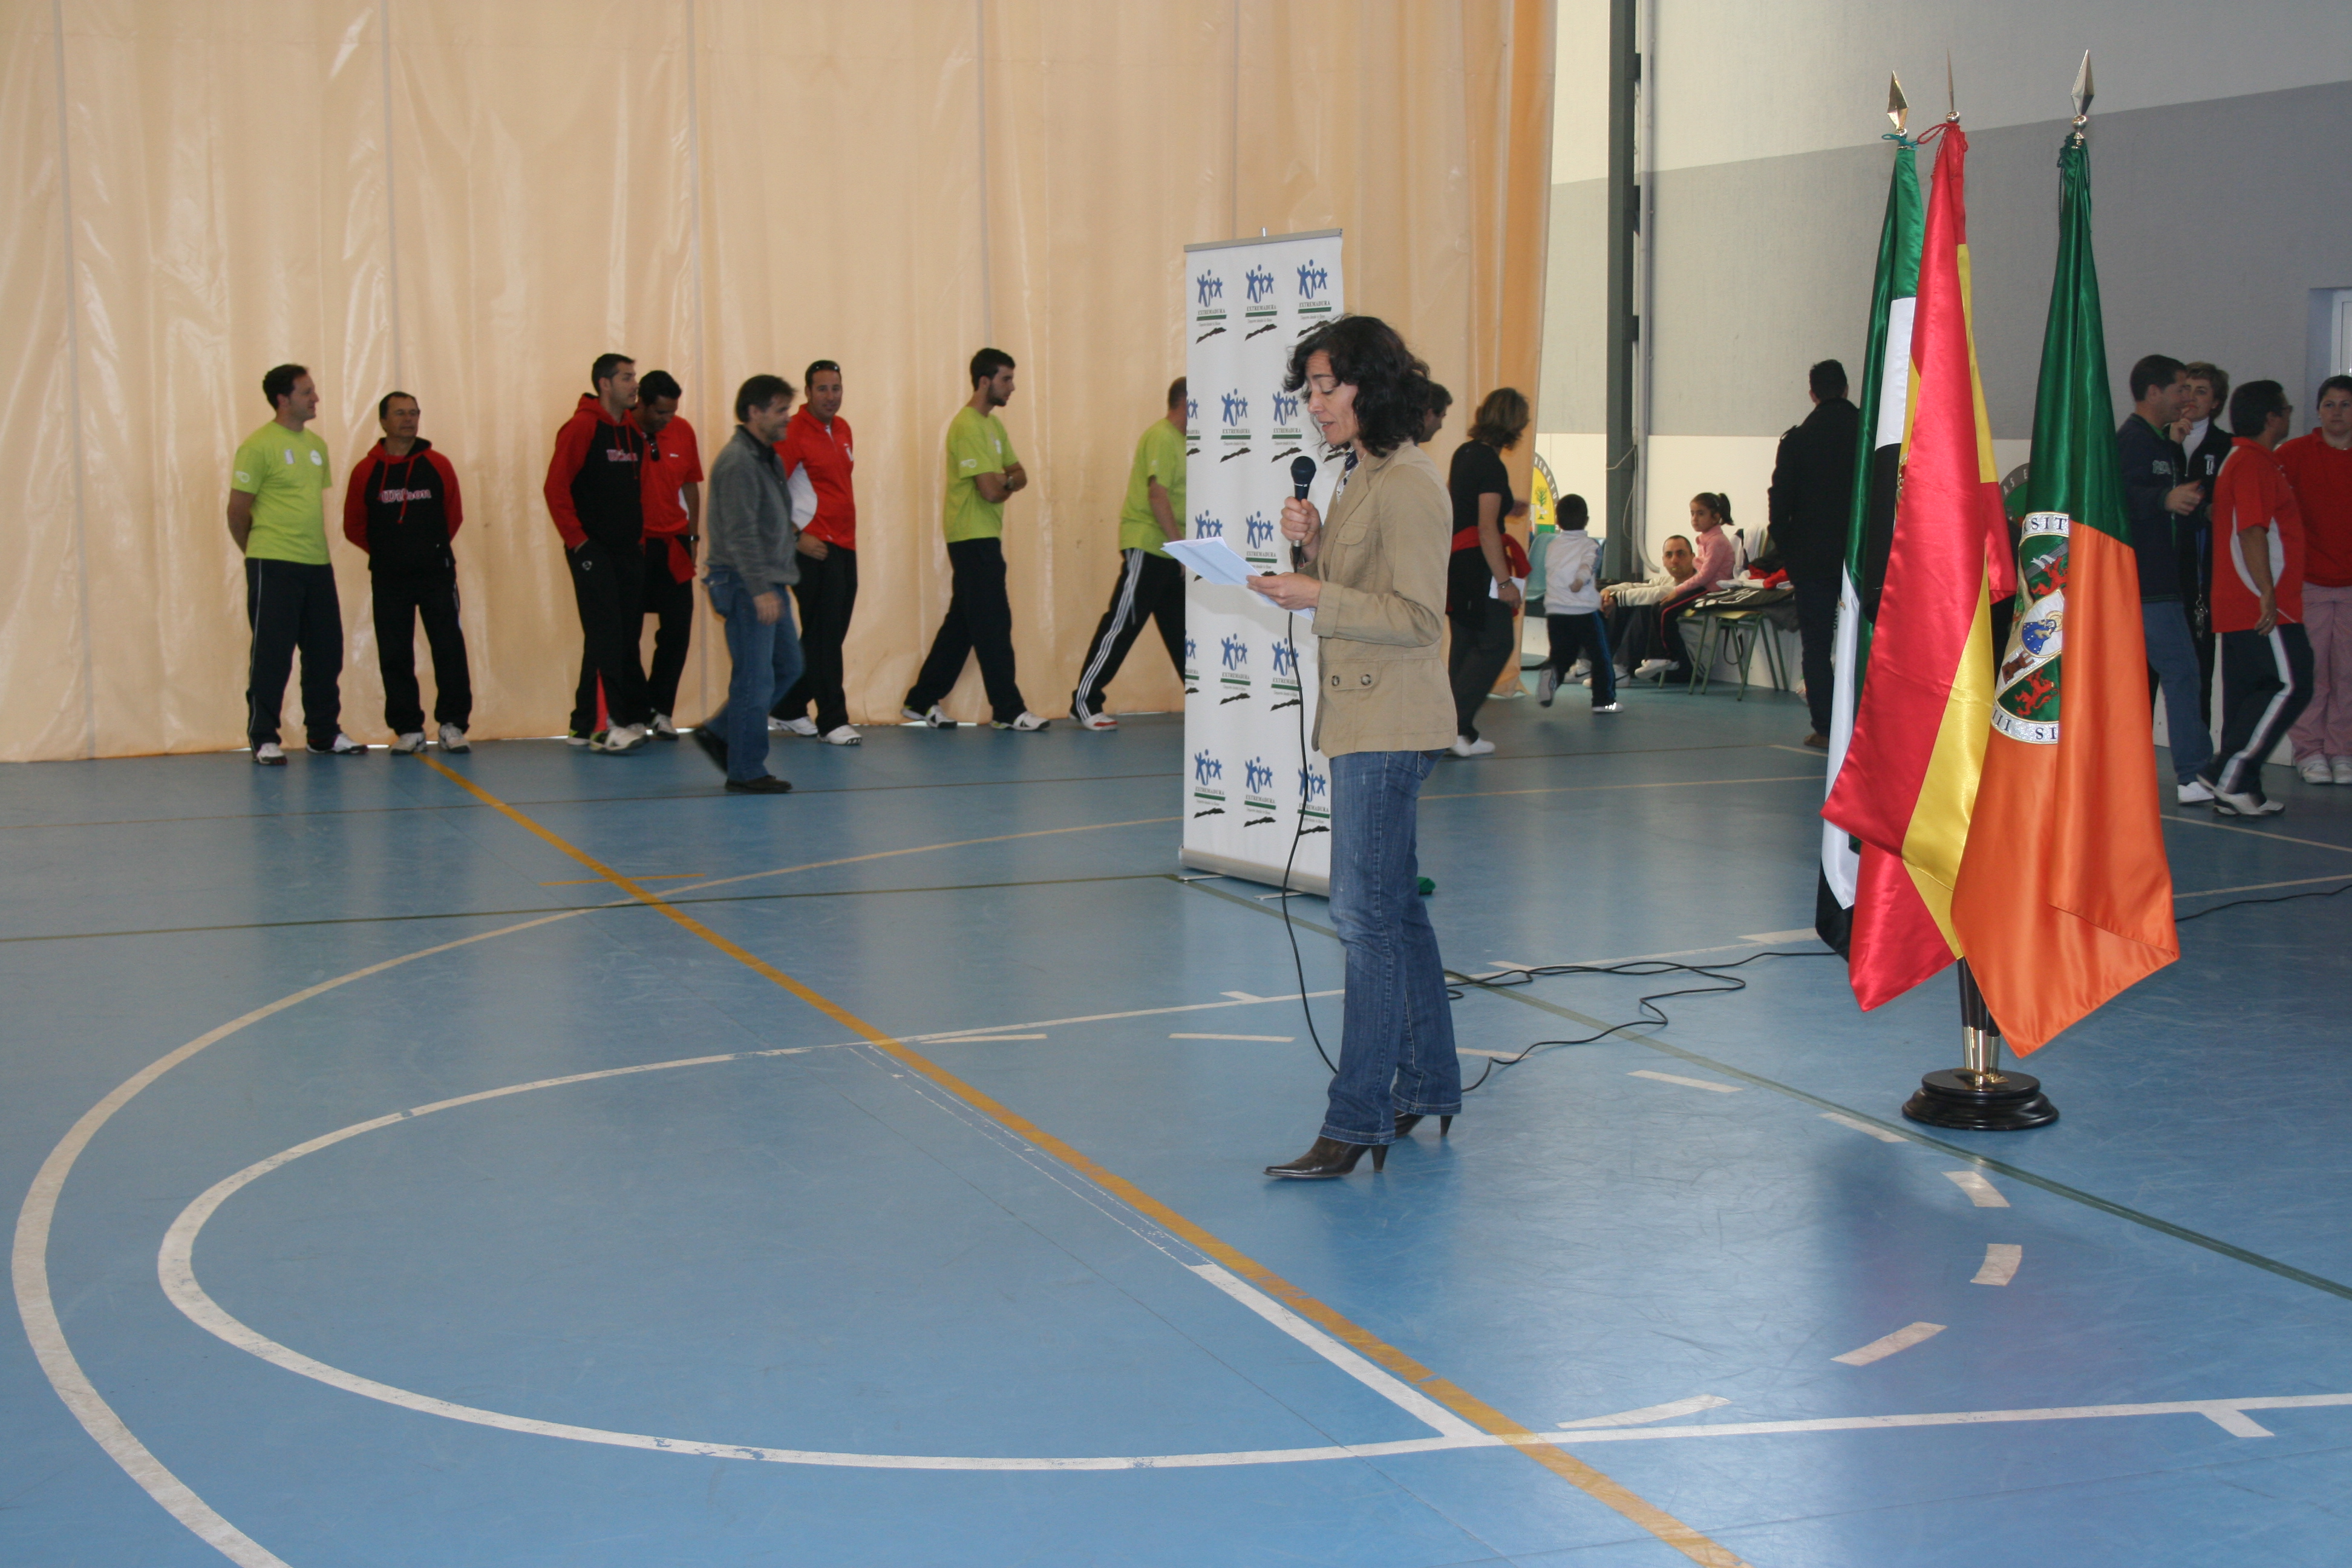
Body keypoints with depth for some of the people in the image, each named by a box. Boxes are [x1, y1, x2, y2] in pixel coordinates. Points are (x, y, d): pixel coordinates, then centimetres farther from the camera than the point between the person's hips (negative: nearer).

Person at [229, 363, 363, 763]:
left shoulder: (316, 445, 14)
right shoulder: (258, 446, -9)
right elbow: (237, 511, -5)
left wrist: (317, 547, 14)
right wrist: (260, 553, 5)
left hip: (317, 565, 7)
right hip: (273, 566, -7)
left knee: (326, 653, 10)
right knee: (271, 655, -2)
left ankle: (324, 733, 22)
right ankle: (264, 739, 6)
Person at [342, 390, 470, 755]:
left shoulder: (438, 465, 2)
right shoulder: (366, 471, 0)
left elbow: (453, 515, 12)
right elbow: (353, 526, 8)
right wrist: (386, 551, 10)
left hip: (436, 573, 0)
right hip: (388, 578, 0)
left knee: (449, 649, -4)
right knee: (394, 656, 2)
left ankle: (452, 725, 3)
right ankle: (408, 729, 10)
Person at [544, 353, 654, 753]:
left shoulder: (634, 433, 14)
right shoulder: (582, 427, -9)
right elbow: (556, 488, -14)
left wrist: (639, 537, 12)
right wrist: (576, 538, -14)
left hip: (629, 553, 8)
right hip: (594, 552, -8)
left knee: (627, 640, 7)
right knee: (605, 639, -10)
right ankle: (602, 726, -8)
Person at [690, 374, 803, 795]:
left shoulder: (767, 457, 15)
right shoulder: (738, 461, -16)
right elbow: (741, 533, -22)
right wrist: (760, 589, -25)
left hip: (768, 582, 10)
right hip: (746, 585, -10)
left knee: (787, 667, 14)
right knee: (756, 678, -5)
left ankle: (719, 732, 23)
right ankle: (746, 772, 3)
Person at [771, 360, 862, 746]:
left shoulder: (843, 430, 14)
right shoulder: (795, 432, -11)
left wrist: (848, 531, 15)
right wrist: (796, 538, -16)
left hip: (845, 545, 8)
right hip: (815, 548, -8)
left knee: (827, 634, 13)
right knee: (824, 636, -5)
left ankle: (788, 710, 26)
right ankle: (832, 721, 0)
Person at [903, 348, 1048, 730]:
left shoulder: (993, 425, 16)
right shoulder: (967, 427, -15)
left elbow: (1019, 475, 12)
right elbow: (991, 491, -21)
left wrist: (1004, 482, -10)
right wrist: (1007, 484, 1)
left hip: (984, 537, 10)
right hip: (973, 538, -10)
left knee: (962, 624, 12)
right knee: (994, 625, -6)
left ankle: (922, 701, 18)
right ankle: (1008, 710, -2)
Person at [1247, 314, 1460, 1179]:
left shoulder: (1408, 484, -15)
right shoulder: (1361, 477, 16)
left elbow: (1416, 616, -20)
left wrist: (1316, 597, -24)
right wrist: (1312, 544, 3)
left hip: (1388, 725, -11)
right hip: (1363, 718, 11)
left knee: (1368, 917, -9)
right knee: (1394, 909, 16)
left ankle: (1358, 1119, -6)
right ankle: (1428, 1083, 26)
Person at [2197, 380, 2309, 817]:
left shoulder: (2241, 459, 20)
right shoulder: (2255, 463, -12)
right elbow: (2252, 531, -21)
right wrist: (2268, 595, -24)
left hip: (2241, 606, 10)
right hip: (2261, 606, -10)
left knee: (2247, 693, 9)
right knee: (2291, 686, -10)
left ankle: (2238, 790, 10)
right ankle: (2227, 774, -12)